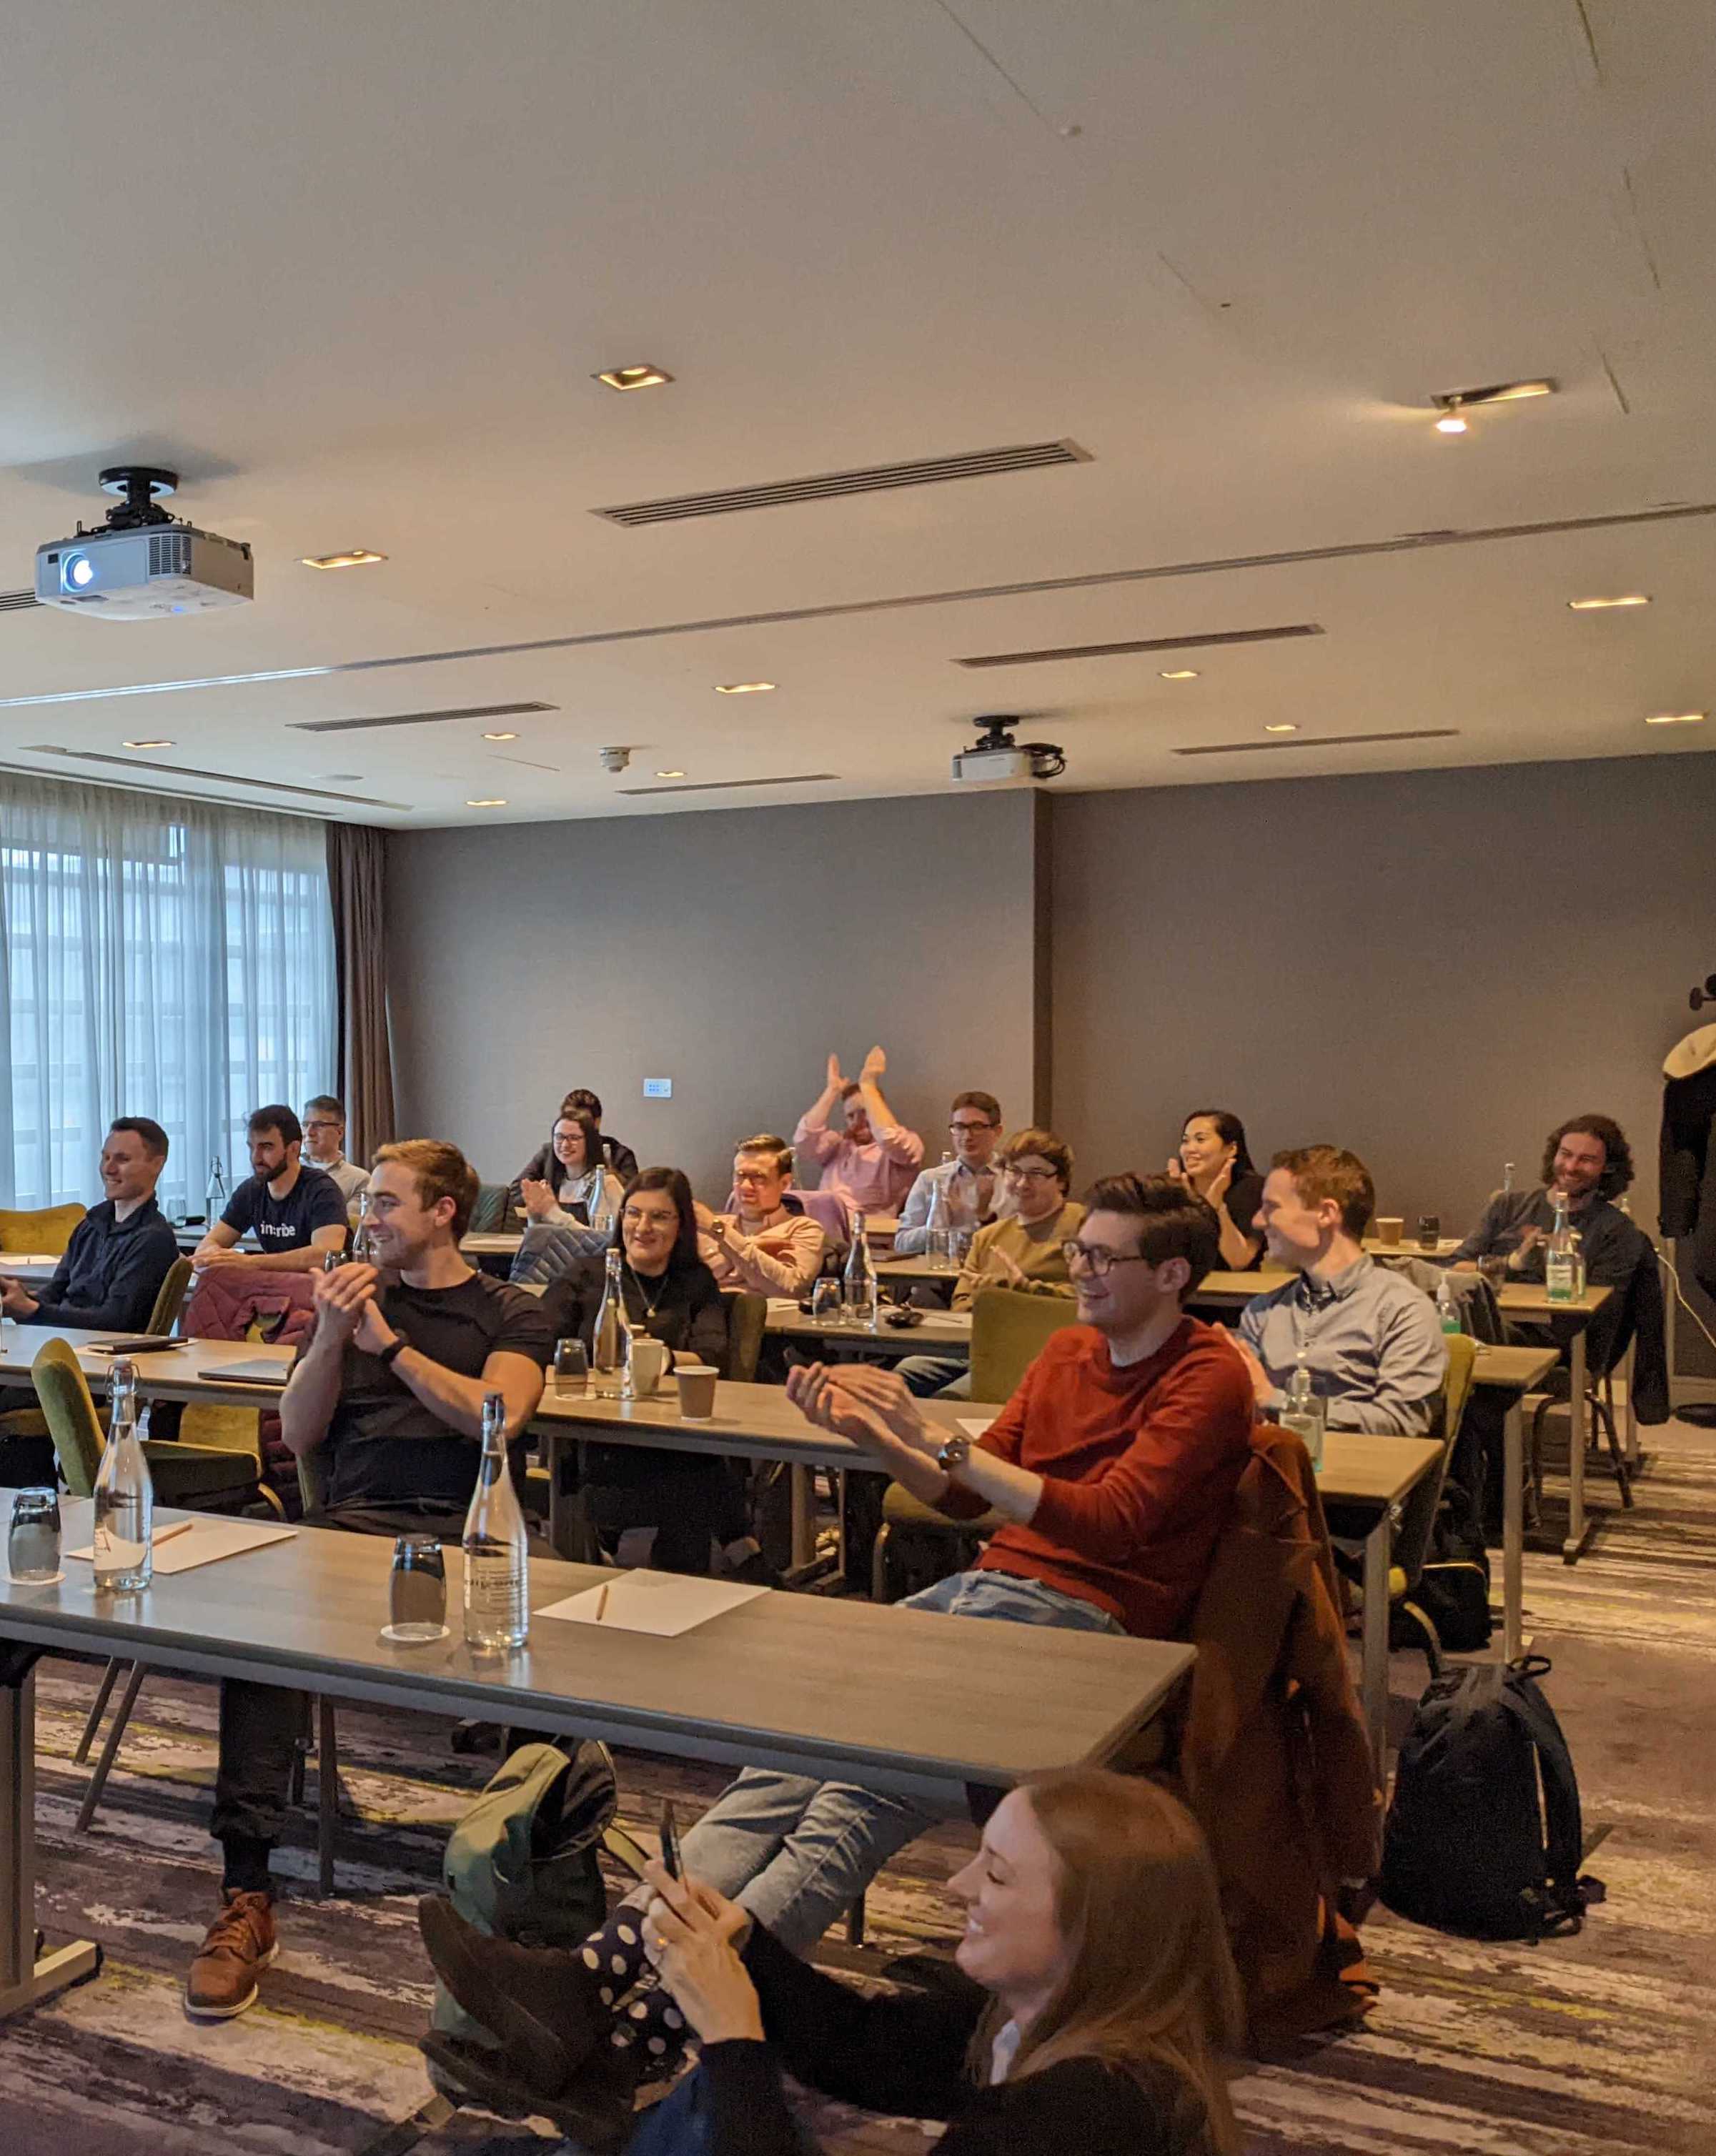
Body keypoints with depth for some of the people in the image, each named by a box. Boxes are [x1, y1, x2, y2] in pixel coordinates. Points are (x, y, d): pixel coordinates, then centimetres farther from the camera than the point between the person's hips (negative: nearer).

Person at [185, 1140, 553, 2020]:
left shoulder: (510, 1313, 14)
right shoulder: (351, 1296, 23)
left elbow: (495, 1415, -7)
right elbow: (298, 1434, 14)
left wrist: (390, 1343, -3)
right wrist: (332, 1336, -2)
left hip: (462, 1531, -2)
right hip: (350, 1523, 2)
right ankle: (246, 1896, -26)